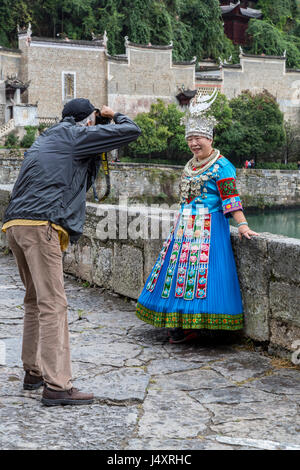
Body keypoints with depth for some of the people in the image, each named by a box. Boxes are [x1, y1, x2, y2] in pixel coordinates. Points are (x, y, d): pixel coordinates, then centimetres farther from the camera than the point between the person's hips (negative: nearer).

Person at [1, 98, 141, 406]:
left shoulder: (46, 140, 30)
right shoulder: (73, 134, 4)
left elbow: (81, 183, 32)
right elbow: (131, 132, 3)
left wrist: (97, 156, 24)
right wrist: (116, 116, 23)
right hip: (40, 225, -9)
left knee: (36, 300, 17)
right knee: (52, 303, -11)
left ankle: (33, 372, 24)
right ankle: (56, 386, -13)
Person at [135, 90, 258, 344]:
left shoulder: (221, 166, -7)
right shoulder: (189, 166, 17)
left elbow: (231, 199, -15)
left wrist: (242, 225, -23)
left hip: (210, 227, -8)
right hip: (185, 227, 8)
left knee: (200, 271, -10)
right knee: (178, 270, 6)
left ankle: (190, 326, -6)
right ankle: (180, 323, 13)